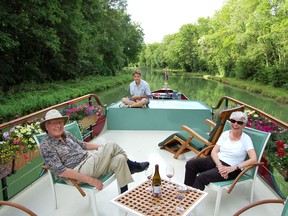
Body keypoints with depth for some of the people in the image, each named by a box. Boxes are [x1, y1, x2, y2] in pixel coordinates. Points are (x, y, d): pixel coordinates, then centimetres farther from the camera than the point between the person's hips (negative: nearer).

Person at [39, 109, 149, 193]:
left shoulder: (66, 134, 10)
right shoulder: (46, 146, -13)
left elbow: (82, 145, 25)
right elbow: (60, 171, -20)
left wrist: (102, 147, 18)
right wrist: (89, 179, -24)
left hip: (88, 160, 8)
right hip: (76, 175, -8)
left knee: (119, 159, -14)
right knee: (112, 145, -17)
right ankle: (131, 166, 5)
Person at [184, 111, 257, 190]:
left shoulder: (246, 139, -5)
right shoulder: (225, 134, 7)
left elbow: (254, 159, -16)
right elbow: (214, 152, 2)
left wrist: (233, 168, -24)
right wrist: (219, 165, -17)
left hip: (231, 168, -5)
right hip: (217, 160, 5)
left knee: (201, 177, -28)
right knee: (190, 164, -18)